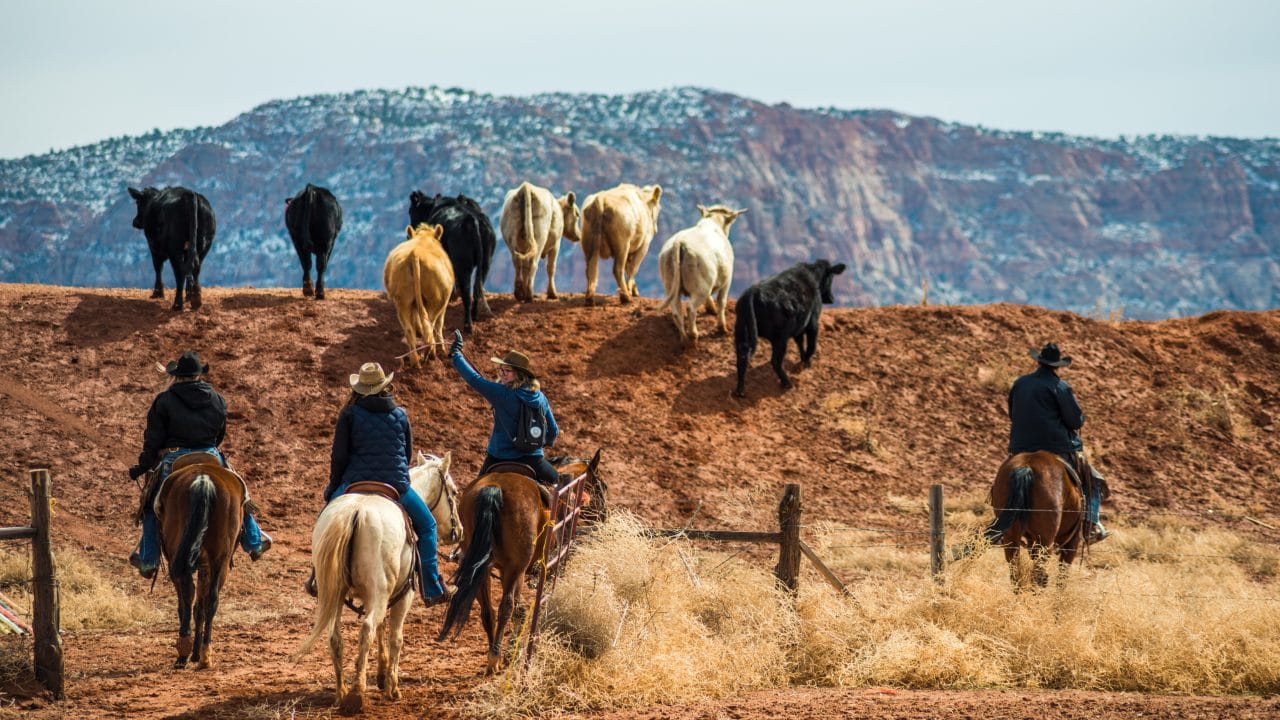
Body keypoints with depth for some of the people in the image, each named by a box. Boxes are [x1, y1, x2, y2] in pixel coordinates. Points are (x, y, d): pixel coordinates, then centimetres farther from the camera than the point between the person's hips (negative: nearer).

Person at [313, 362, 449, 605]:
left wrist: (334, 485, 11)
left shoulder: (350, 414, -3)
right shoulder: (400, 415, 4)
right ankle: (432, 589, 14)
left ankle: (318, 579, 23)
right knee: (426, 525, 21)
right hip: (396, 486, 0)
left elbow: (339, 456, -4)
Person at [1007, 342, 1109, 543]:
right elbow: (1077, 421, -8)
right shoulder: (1059, 387, -9)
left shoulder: (1019, 384, 8)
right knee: (1093, 481, 9)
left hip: (1020, 449, 5)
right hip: (1057, 449, -5)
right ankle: (1091, 526, -3)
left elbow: (1012, 415, 19)